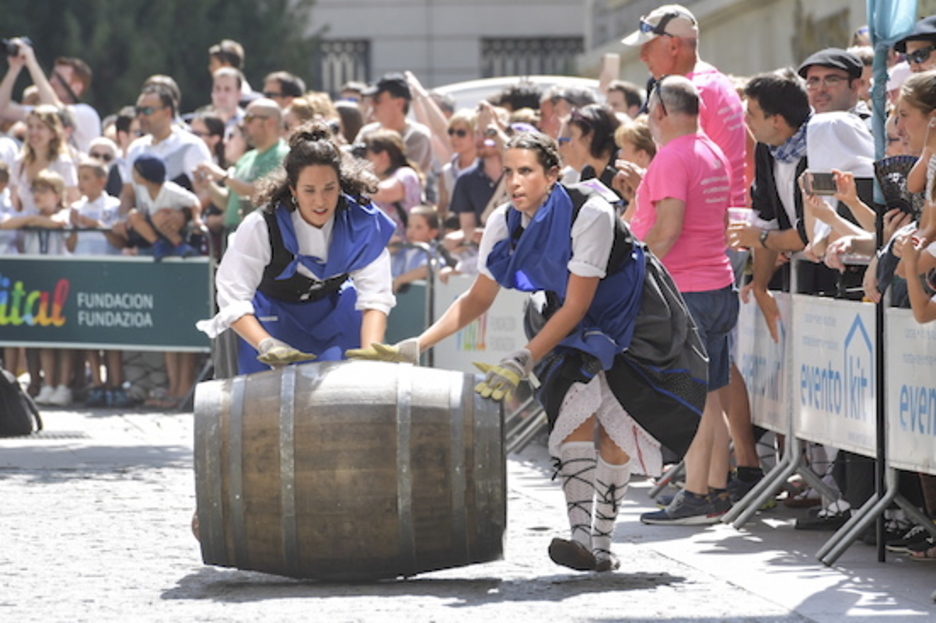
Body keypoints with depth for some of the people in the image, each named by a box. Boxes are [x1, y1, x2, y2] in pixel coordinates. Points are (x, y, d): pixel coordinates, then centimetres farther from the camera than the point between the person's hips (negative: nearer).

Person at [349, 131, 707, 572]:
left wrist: (522, 362, -33)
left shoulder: (589, 213, -29)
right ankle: (582, 538, -30)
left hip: (632, 317, -4)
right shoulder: (505, 224, -12)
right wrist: (415, 347, -12)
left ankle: (601, 543, 2)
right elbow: (477, 300, -1)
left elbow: (576, 306, -28)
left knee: (615, 427, -10)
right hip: (573, 323, 4)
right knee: (576, 407, -19)